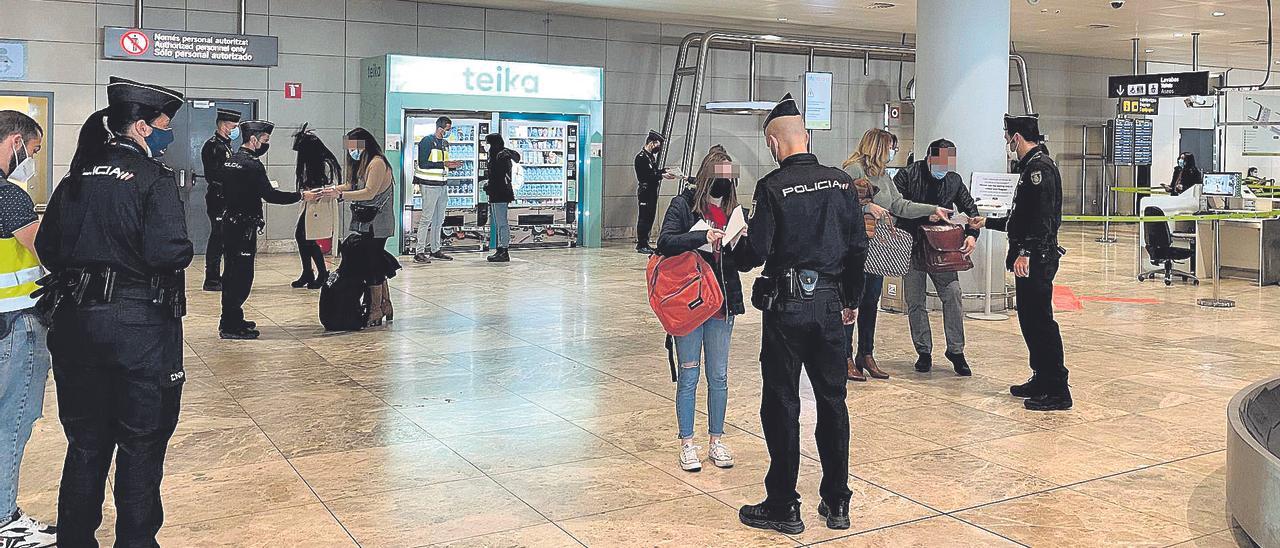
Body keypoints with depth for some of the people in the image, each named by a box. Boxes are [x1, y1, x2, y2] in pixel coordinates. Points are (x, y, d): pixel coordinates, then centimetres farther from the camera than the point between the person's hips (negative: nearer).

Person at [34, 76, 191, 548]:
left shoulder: (75, 178, 7)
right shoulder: (154, 178, -12)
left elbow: (47, 249, 8)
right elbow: (169, 252, -22)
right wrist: (184, 252, -1)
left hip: (75, 321, 6)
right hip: (140, 321, -6)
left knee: (86, 444, 18)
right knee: (141, 446, 8)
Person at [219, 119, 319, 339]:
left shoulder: (230, 161, 13)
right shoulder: (252, 164, -16)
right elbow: (270, 195, -21)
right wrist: (301, 196, -14)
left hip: (229, 222, 10)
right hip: (244, 228, -10)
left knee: (233, 273, 16)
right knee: (242, 274, -5)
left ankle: (230, 320, 25)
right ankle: (231, 326, -3)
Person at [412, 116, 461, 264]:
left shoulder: (445, 143, 16)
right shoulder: (427, 141, -9)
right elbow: (423, 164, -16)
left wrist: (452, 165, 3)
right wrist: (443, 164, -20)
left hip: (442, 184, 8)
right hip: (430, 185, -8)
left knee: (439, 220, 12)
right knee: (426, 218, -9)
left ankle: (435, 250, 20)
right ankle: (419, 253, -8)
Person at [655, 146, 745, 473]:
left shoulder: (734, 210, 8)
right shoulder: (684, 205, -5)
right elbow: (665, 242, -18)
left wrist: (746, 241, -12)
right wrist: (704, 237, -28)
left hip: (723, 303, 4)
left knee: (719, 377, 11)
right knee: (688, 376, 5)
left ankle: (716, 441, 24)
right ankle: (687, 444, 16)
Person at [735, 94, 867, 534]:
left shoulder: (772, 187, -11)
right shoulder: (841, 182, 3)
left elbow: (756, 253, -13)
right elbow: (858, 247, 6)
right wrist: (852, 300, 18)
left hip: (787, 304, -5)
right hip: (831, 303, 5)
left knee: (782, 405, 5)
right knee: (833, 401, 14)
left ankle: (783, 508, 13)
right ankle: (837, 503, 22)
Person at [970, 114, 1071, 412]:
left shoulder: (1040, 167, -13)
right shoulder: (1032, 166, 20)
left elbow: (1042, 217, -24)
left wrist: (1026, 252, -30)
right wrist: (988, 222, 34)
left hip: (1037, 259, -11)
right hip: (1032, 259, 11)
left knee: (1040, 321, -8)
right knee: (1030, 319, 15)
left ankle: (1057, 391, -4)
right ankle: (1042, 379, 24)